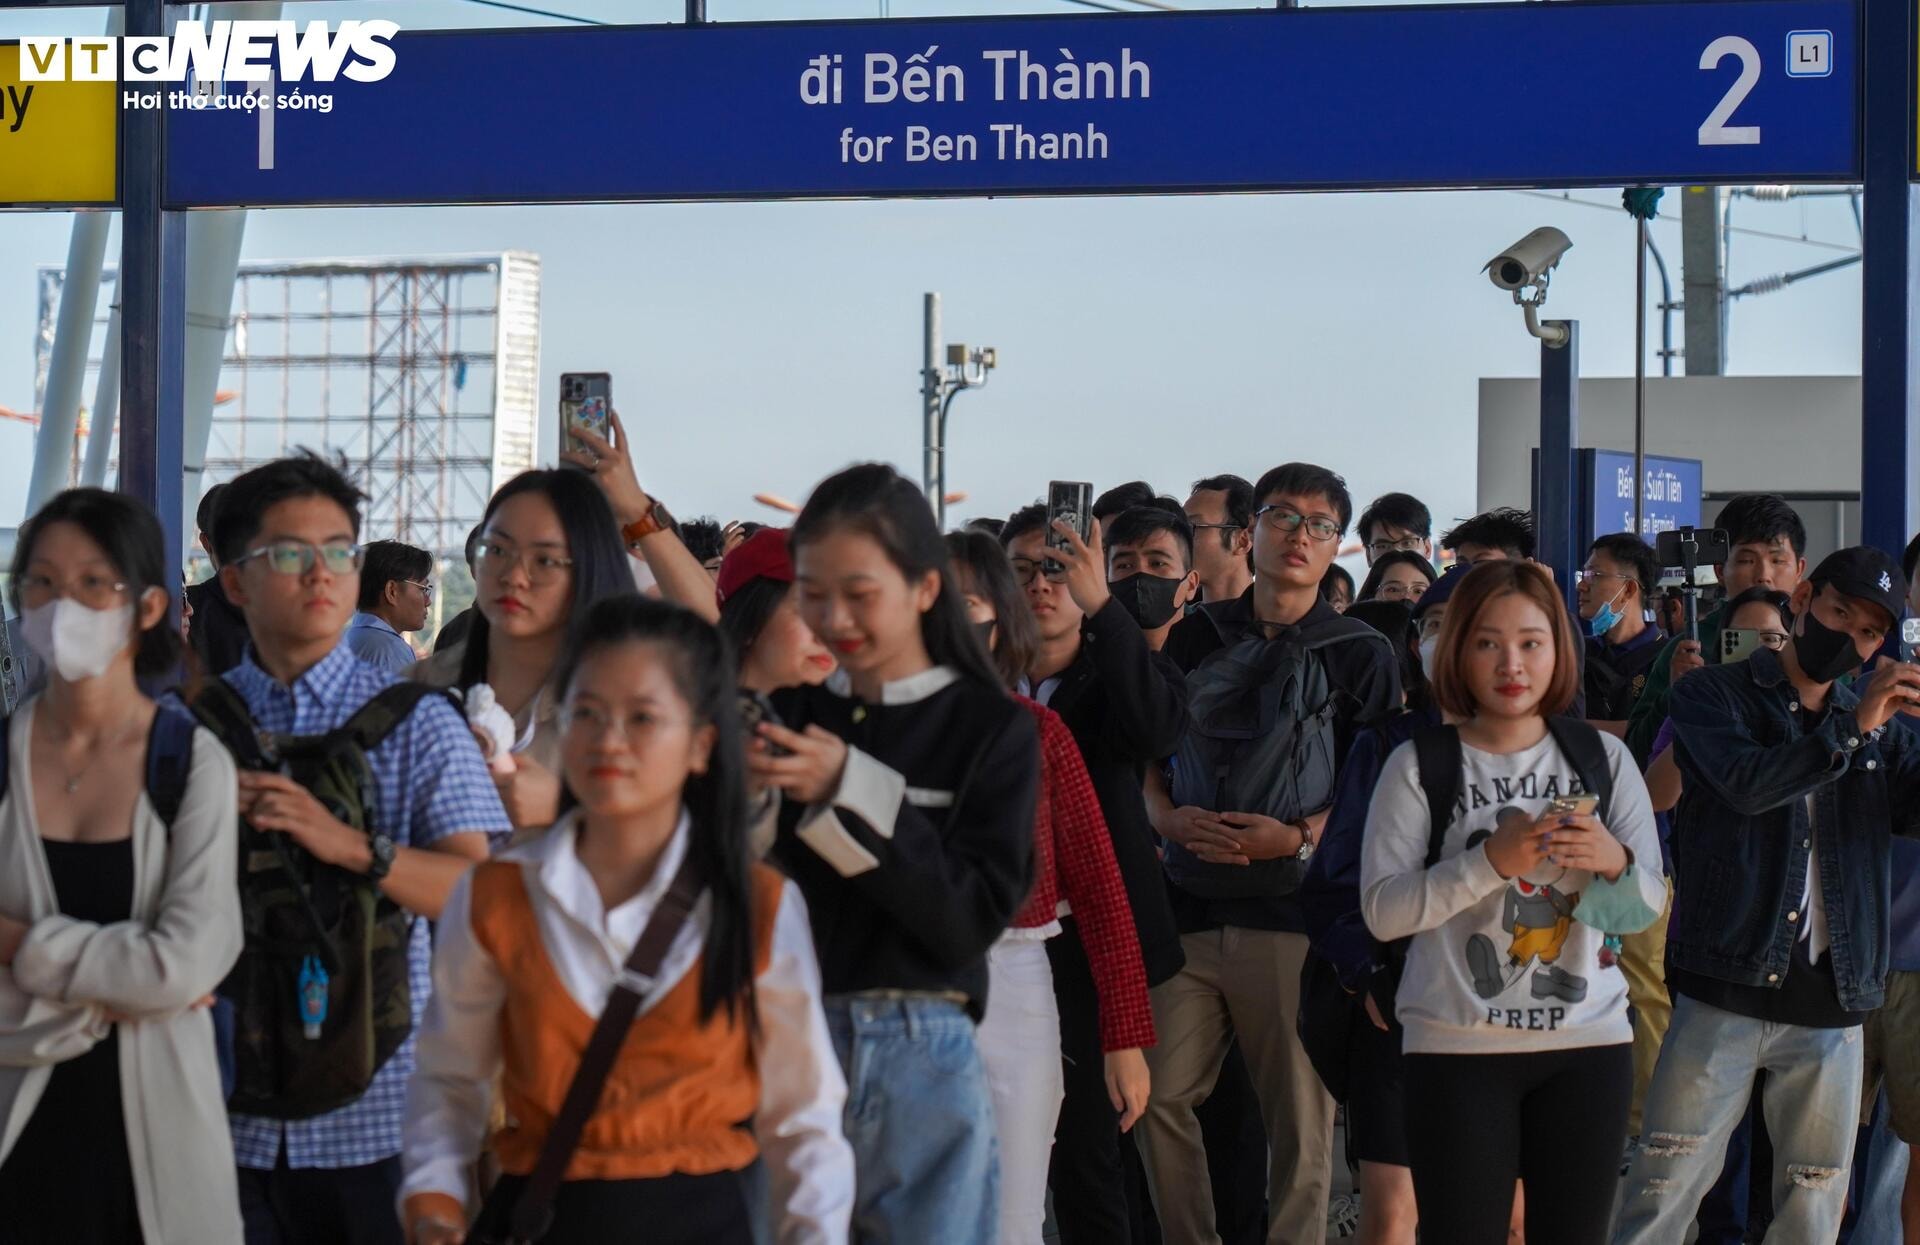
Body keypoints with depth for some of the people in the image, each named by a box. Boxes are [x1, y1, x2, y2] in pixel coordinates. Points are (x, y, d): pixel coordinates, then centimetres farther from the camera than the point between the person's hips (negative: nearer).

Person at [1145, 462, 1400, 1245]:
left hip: (1294, 915, -3)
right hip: (1190, 908, 3)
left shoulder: (1363, 655, 3)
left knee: (1300, 1121, 0)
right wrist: (1167, 817, -4)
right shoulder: (1196, 637, 13)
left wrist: (1298, 838, -16)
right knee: (1158, 1098, 3)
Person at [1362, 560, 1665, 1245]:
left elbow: (1651, 900, 5)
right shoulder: (1419, 766, -2)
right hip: (1458, 1049, -2)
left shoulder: (1602, 757, 7)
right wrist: (1490, 862, -22)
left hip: (1589, 1043, 3)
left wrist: (1614, 861, -17)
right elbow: (1382, 910, -10)